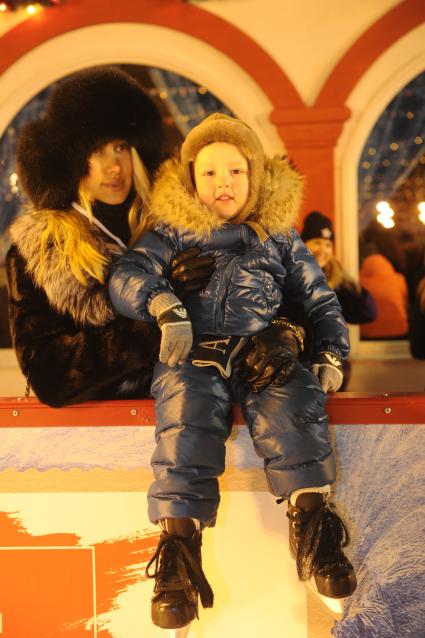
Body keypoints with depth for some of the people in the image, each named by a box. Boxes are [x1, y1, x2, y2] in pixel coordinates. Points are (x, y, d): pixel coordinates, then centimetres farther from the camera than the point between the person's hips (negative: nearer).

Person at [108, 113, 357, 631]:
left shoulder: (278, 236, 25)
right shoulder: (172, 232, 20)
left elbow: (319, 299, 27)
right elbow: (126, 274, 5)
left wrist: (331, 352, 9)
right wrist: (161, 302, -17)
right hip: (193, 355, -1)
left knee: (293, 409, -31)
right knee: (186, 422, -31)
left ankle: (310, 521, -34)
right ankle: (179, 541, -31)